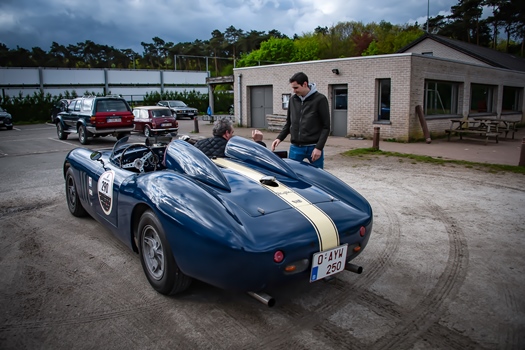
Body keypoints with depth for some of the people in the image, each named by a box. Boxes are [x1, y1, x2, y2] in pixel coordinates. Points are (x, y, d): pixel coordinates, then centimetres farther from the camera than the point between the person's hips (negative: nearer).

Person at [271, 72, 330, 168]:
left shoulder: (320, 99, -6)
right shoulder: (293, 100, 7)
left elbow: (326, 127, -7)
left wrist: (319, 147, -14)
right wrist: (279, 138, 0)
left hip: (313, 148, -3)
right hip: (295, 148, 4)